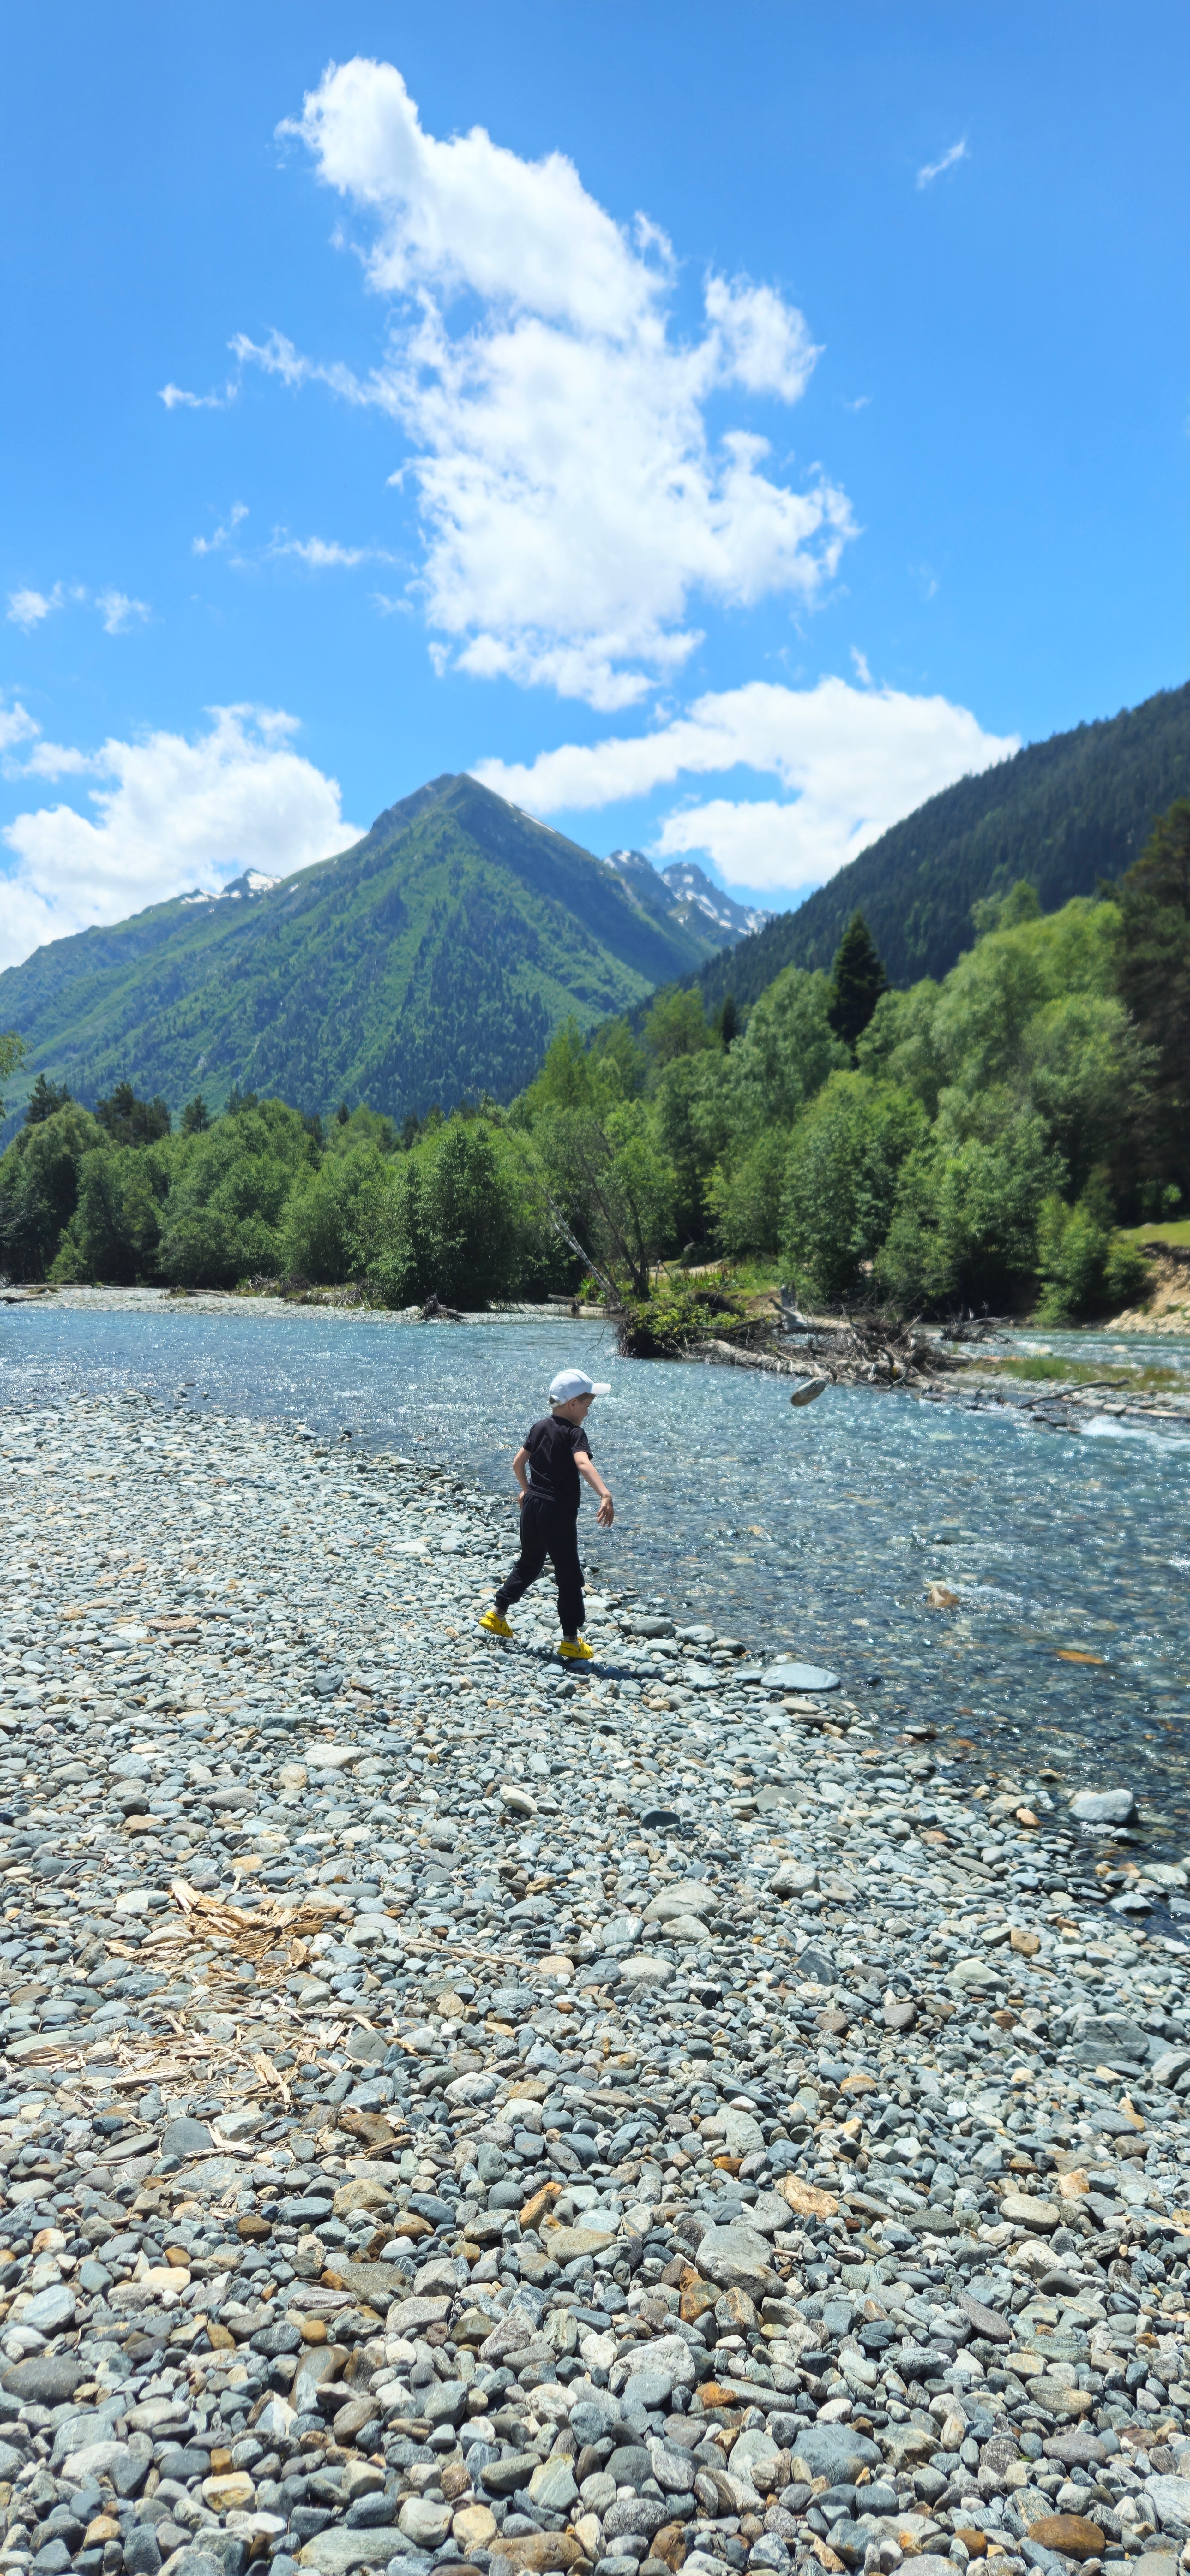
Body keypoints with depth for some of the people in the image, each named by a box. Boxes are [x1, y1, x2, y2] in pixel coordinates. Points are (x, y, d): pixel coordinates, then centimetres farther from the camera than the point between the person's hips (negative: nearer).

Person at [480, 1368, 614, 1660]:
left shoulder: (539, 1428, 8)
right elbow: (584, 1464, -33)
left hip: (532, 1505, 7)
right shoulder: (574, 1433, -15)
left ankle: (497, 1615, 30)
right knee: (569, 1576, 2)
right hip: (558, 1513, -7)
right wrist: (605, 1496, -46)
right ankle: (571, 1641, 6)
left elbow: (518, 1463, 15)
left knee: (529, 1564, 25)